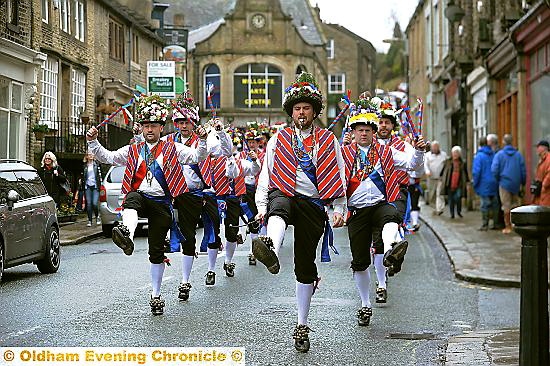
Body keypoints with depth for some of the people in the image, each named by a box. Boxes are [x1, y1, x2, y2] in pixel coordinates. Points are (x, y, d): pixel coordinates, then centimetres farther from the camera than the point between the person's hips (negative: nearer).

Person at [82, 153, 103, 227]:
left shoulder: (97, 164, 5)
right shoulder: (84, 166, 11)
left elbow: (100, 175, 3)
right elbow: (82, 177, 17)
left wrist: (100, 185, -4)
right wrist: (83, 186, 10)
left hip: (95, 186, -3)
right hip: (87, 186, 3)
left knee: (94, 203, -12)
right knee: (88, 204, 1)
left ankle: (97, 216, 13)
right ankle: (89, 220, 8)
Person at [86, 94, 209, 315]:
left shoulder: (172, 149, 10)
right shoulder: (132, 151, 17)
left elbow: (197, 157, 0)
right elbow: (106, 157, 11)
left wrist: (202, 140, -18)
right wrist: (93, 142, -5)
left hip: (161, 203, 0)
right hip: (140, 198, 0)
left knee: (157, 251, 1)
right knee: (132, 197, -38)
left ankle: (156, 295, 13)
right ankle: (127, 235, -67)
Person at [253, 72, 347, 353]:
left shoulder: (328, 141, 14)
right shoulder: (278, 139, 13)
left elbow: (339, 178, 12)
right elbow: (266, 174, 10)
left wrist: (339, 209, 1)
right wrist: (262, 206, -1)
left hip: (313, 203, 1)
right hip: (283, 194, -1)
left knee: (305, 266, 3)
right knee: (279, 210, -40)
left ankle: (302, 326, 14)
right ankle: (271, 250, -75)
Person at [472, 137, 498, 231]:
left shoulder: (479, 156, -10)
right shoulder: (493, 155, 5)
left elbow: (476, 171, -14)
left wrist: (475, 183, -3)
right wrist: (496, 180, 15)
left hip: (484, 185, -4)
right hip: (494, 184, 4)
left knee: (485, 205, -2)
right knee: (494, 204, 10)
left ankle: (485, 225, -1)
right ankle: (496, 223, 14)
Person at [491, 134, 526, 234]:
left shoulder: (499, 154, -6)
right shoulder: (518, 154, 1)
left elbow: (494, 170, -10)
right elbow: (523, 171, 3)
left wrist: (497, 180, 6)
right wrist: (523, 183, 14)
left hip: (504, 183, -3)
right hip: (516, 184, 3)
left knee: (506, 206, 2)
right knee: (515, 205, 15)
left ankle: (507, 227, 3)